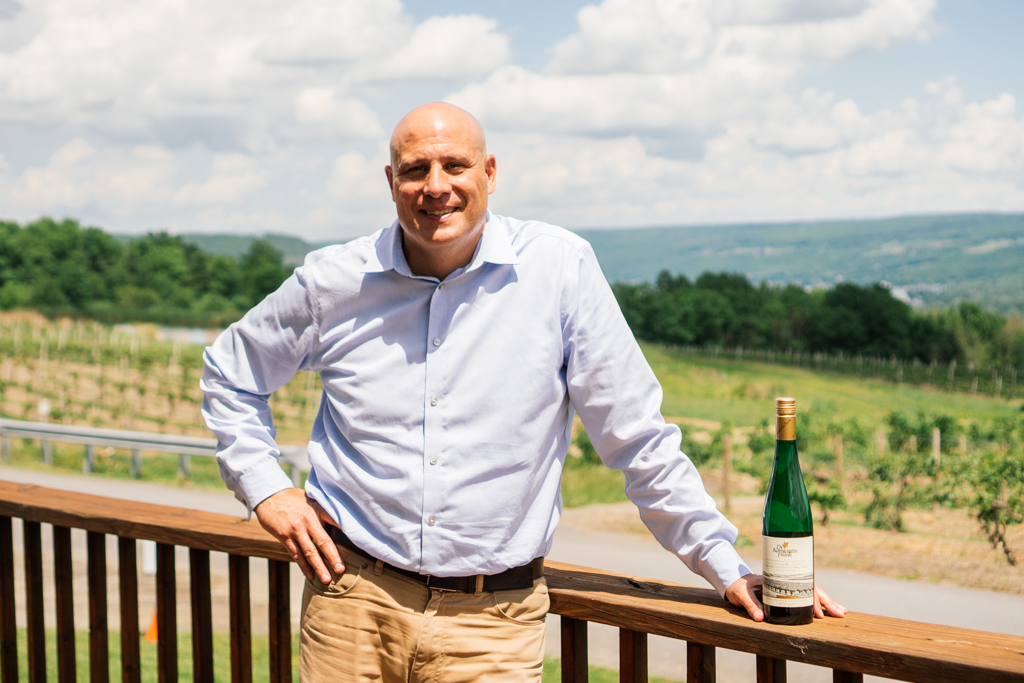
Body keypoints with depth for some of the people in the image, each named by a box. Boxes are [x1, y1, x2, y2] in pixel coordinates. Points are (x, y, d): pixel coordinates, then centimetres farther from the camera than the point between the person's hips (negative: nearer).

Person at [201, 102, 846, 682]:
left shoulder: (559, 268, -5)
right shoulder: (334, 281, 0)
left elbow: (636, 434, 0)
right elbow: (231, 372, 17)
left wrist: (728, 566, 0)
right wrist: (265, 488, 5)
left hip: (492, 621, -1)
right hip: (354, 606, 2)